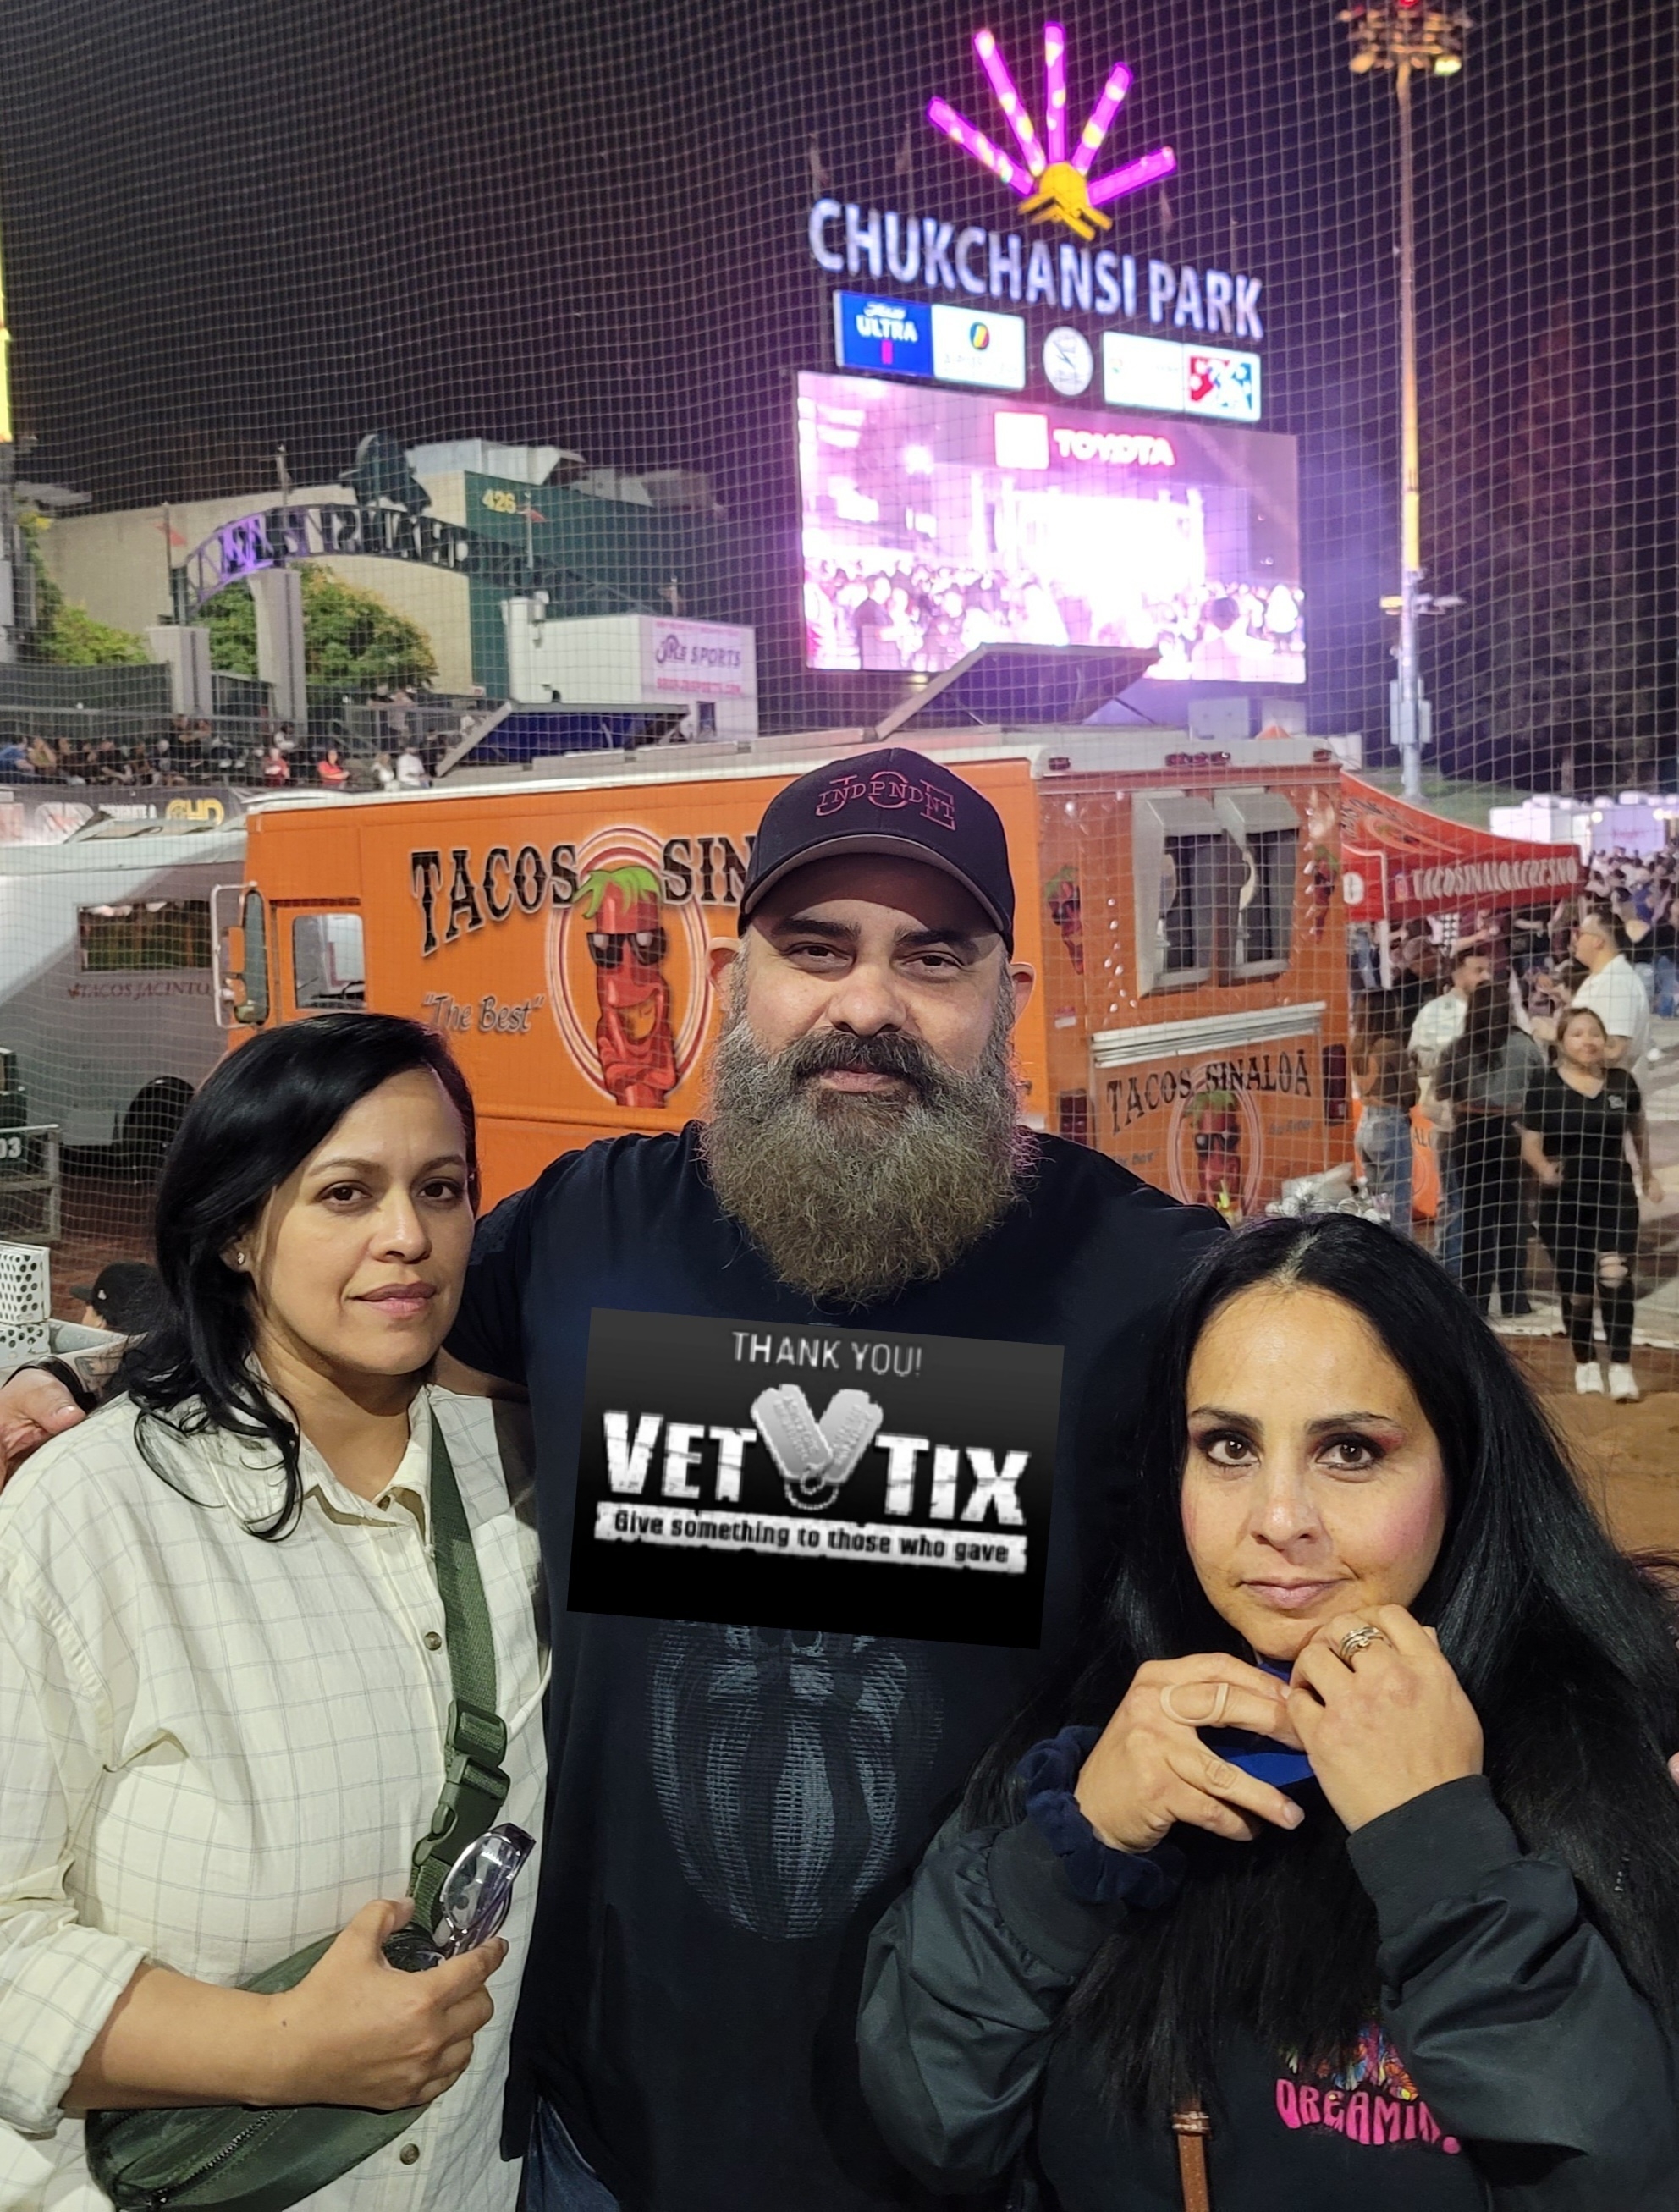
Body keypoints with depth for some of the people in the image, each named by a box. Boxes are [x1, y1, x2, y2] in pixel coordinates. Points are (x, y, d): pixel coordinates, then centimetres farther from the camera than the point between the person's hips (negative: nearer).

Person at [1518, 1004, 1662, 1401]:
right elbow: (1530, 1144, -4)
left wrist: (1647, 1174, 27)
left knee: (1615, 1278, -15)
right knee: (1574, 1288, 7)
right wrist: (1543, 1168, -24)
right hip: (1563, 1202, -1)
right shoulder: (1543, 1086, -5)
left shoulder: (1621, 1083, 2)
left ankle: (1621, 1367, -9)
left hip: (1615, 1197, 1)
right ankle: (1585, 1363, 26)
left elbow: (1637, 1128, 20)